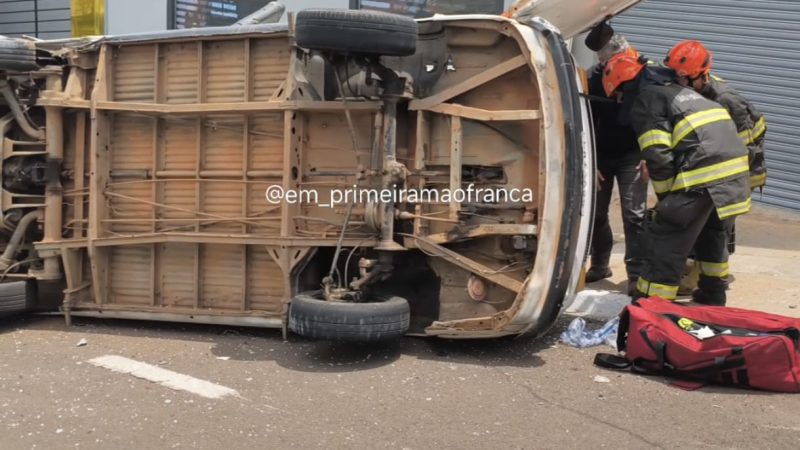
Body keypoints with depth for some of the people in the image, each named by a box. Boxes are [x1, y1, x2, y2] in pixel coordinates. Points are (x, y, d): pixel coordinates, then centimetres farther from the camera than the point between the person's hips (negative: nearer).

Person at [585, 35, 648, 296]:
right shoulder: (592, 80, -14)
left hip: (631, 155, -2)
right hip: (601, 156, 2)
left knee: (634, 214, -8)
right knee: (595, 212, 6)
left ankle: (636, 276, -2)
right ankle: (600, 265, 25)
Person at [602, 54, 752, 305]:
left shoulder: (645, 100, -1)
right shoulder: (674, 89, 27)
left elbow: (658, 156, -9)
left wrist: (665, 197, 1)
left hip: (704, 173, -9)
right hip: (735, 165, 9)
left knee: (665, 239, -4)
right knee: (711, 228, 29)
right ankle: (713, 293, 41)